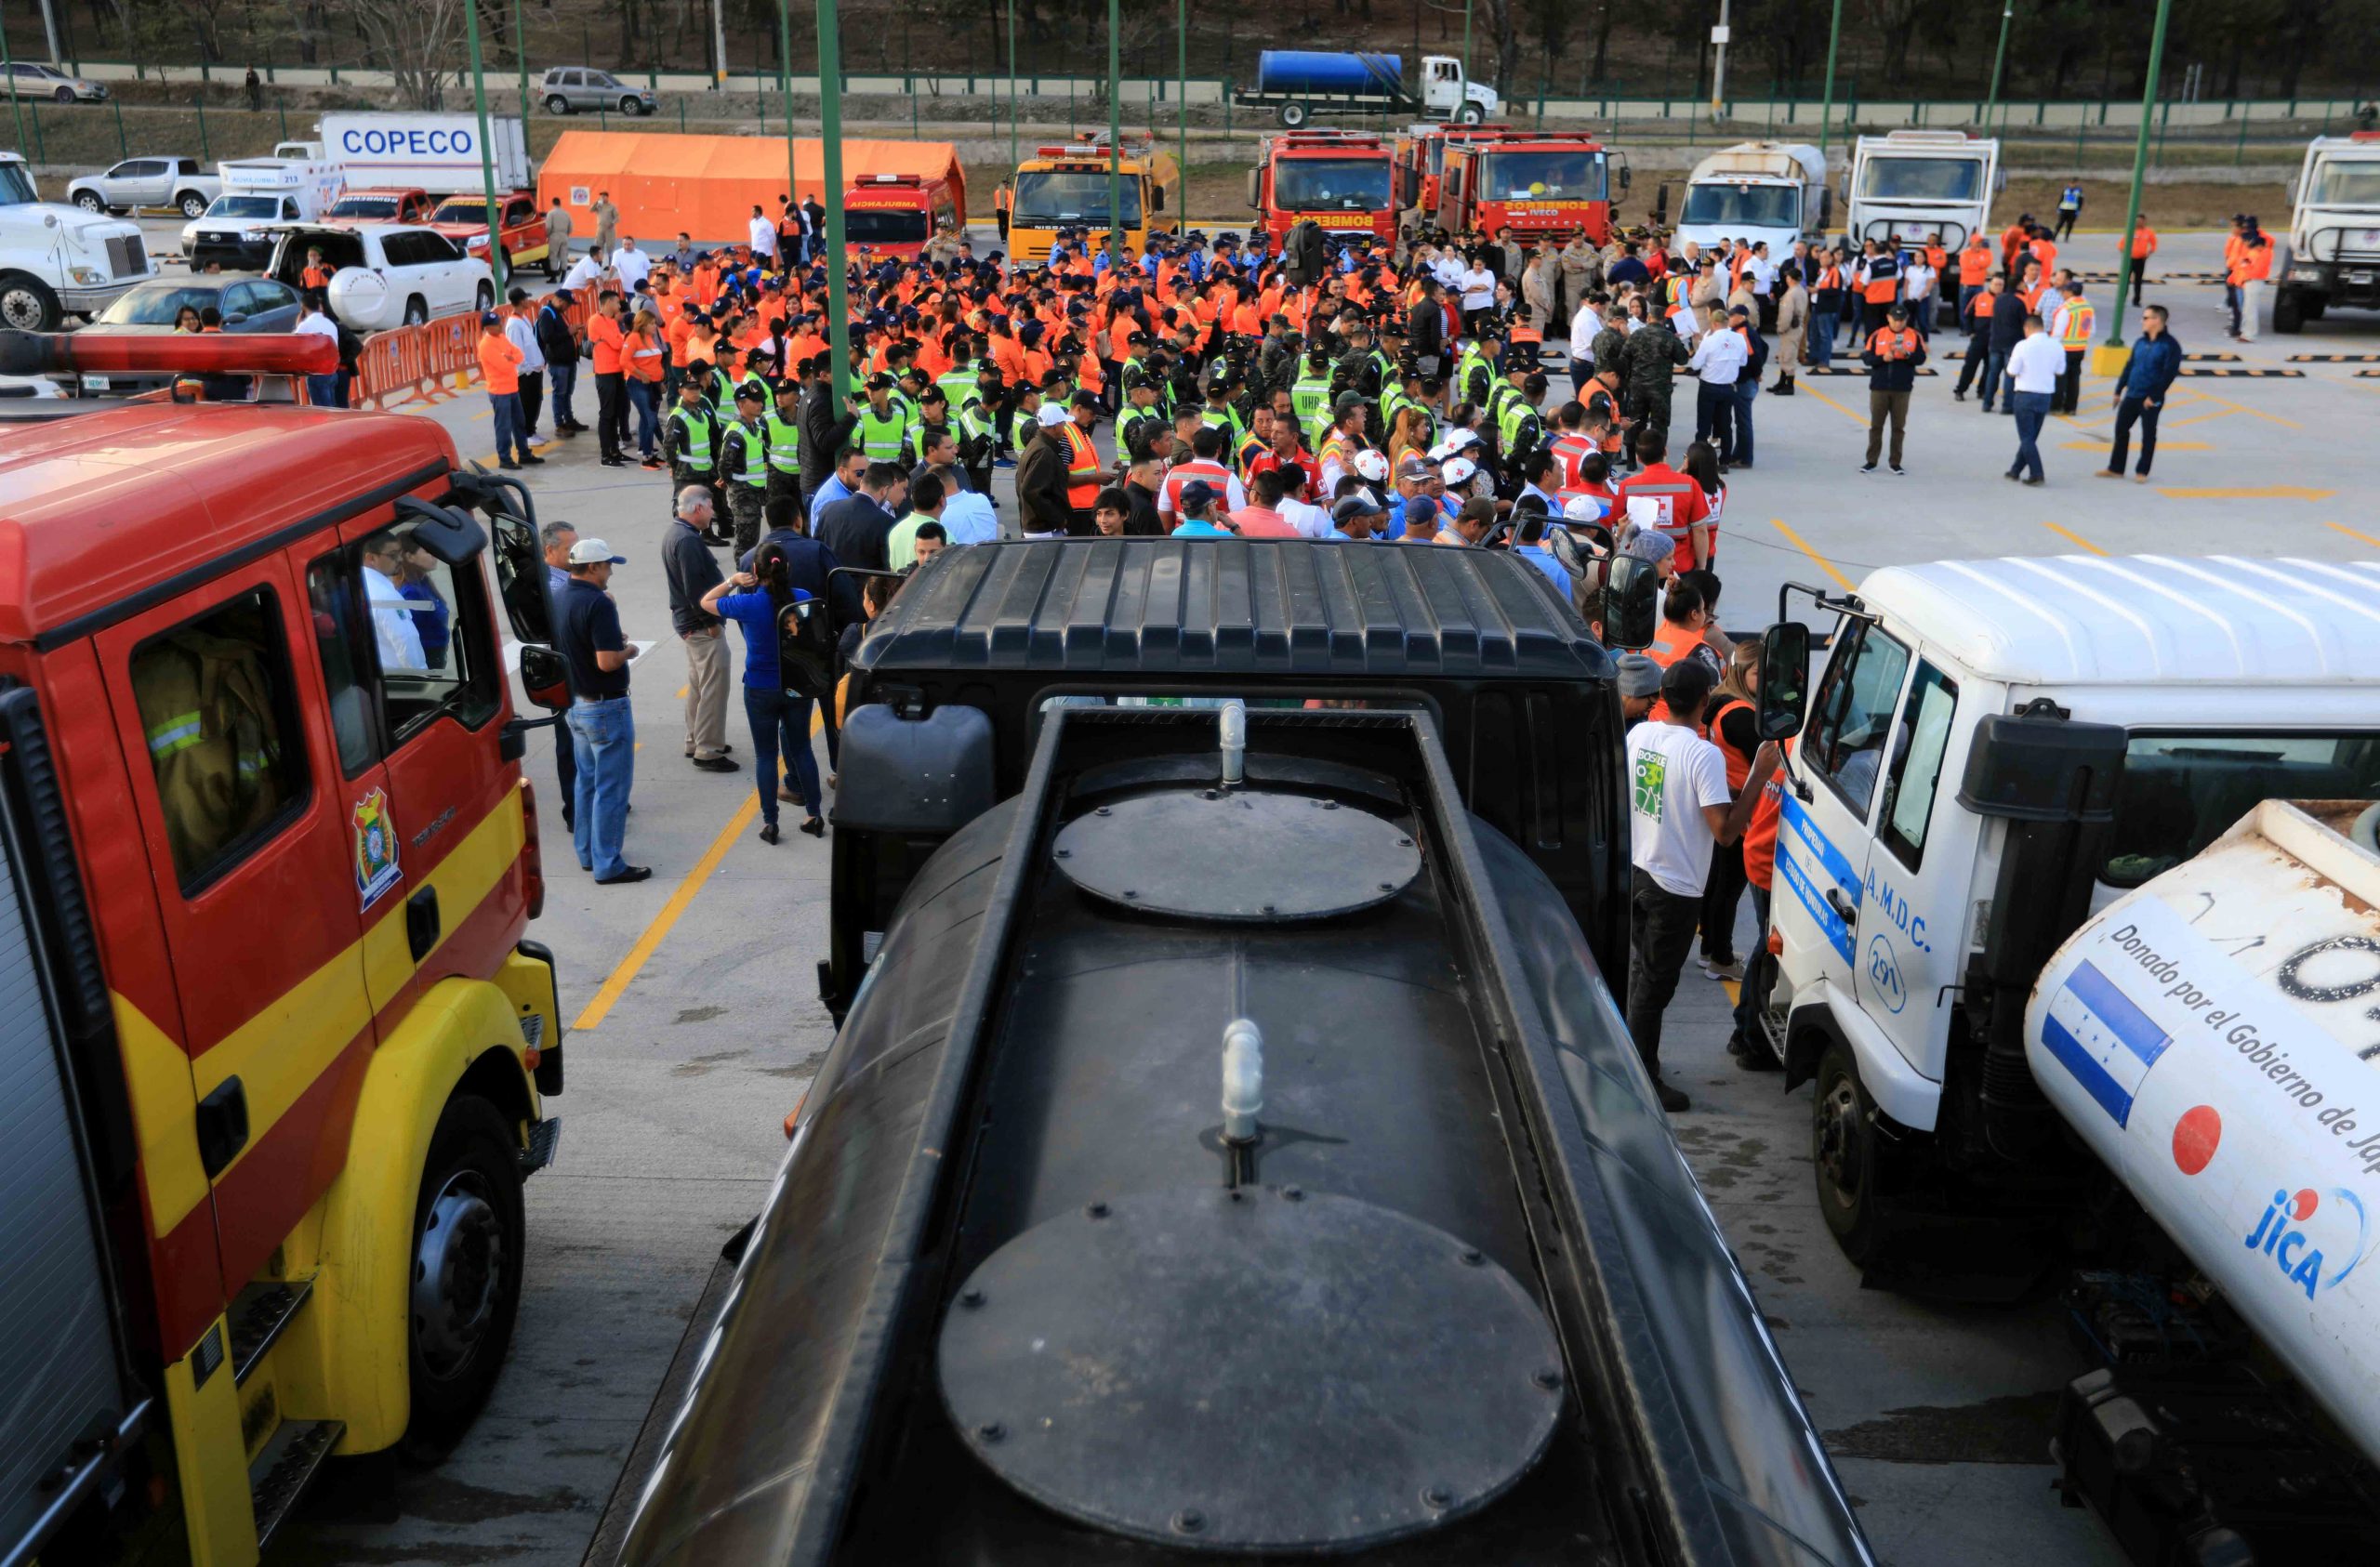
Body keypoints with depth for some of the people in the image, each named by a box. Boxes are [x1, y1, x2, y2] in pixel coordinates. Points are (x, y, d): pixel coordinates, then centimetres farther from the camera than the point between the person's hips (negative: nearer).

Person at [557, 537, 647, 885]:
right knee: (611, 787, -2)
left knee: (587, 781, 19)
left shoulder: (560, 601, 6)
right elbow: (607, 661, -27)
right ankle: (608, 865, 1)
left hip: (575, 704, 9)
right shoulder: (599, 604, -22)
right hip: (605, 706, -9)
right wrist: (628, 650, -8)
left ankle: (587, 853, 28)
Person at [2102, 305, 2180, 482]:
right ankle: (2115, 468, 16)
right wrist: (2119, 390, 14)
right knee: (2121, 429, 7)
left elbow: (2169, 374, -15)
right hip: (2131, 395, 6)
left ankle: (2142, 471, 13)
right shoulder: (2140, 343, 9)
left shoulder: (2170, 345, -11)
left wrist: (2154, 396, -17)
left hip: (2151, 399, -6)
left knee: (2148, 434, 4)